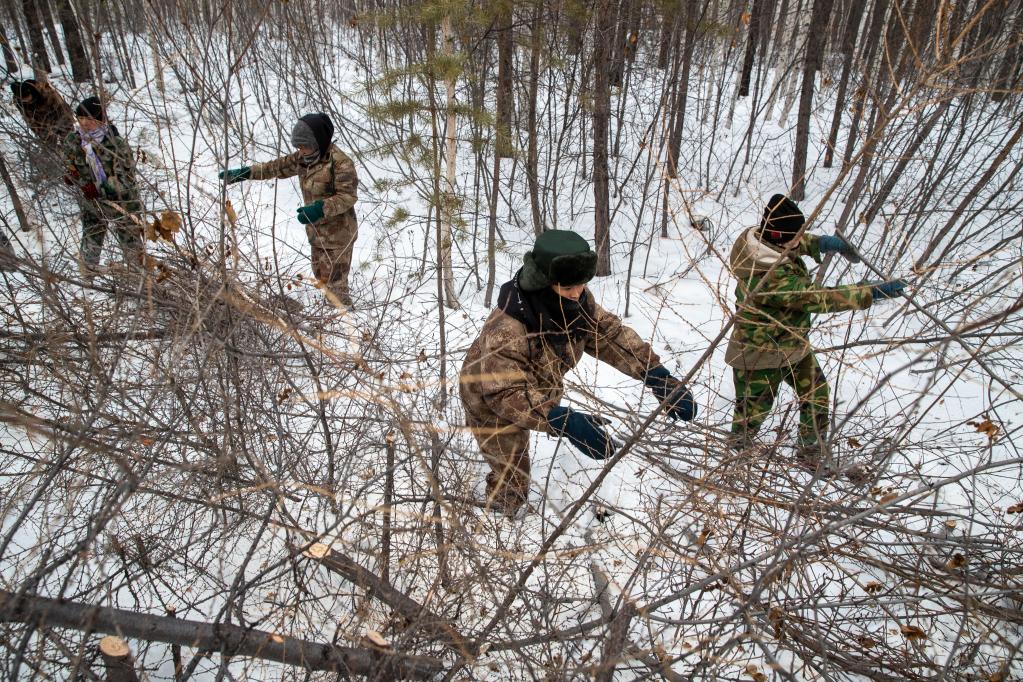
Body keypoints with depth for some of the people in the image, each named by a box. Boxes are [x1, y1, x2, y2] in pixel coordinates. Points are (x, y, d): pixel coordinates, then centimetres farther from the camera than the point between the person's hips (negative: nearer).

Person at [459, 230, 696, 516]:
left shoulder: (578, 302, -21)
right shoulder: (507, 329, -43)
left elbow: (611, 336, -18)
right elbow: (505, 394, -44)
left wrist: (657, 375, -32)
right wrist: (564, 421, -55)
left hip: (539, 388, 7)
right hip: (491, 400, -7)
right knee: (512, 481, -4)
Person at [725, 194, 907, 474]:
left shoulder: (760, 238, -11)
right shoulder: (772, 278, -38)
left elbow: (794, 243, 13)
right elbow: (820, 298, -35)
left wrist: (819, 242, -6)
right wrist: (873, 292, -30)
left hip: (792, 343, 10)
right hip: (760, 354, -10)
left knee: (816, 395, 20)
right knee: (753, 410, 9)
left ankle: (812, 454, 39)